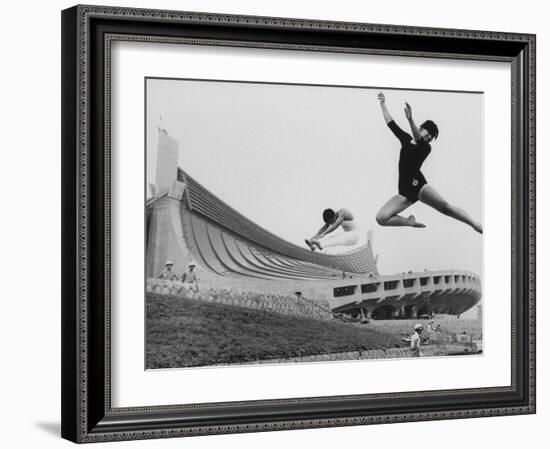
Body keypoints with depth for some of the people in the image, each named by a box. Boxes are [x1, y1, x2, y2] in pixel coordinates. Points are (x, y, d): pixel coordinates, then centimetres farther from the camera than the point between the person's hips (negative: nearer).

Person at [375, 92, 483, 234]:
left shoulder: (426, 147, 0)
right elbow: (391, 122, 23)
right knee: (381, 218, -15)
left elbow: (418, 139, -23)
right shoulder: (406, 139, 15)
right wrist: (383, 104, 23)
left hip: (418, 184, -4)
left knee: (444, 207, -27)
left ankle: (477, 226, -29)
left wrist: (410, 120, -41)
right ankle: (410, 221, 7)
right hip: (404, 191, 4)